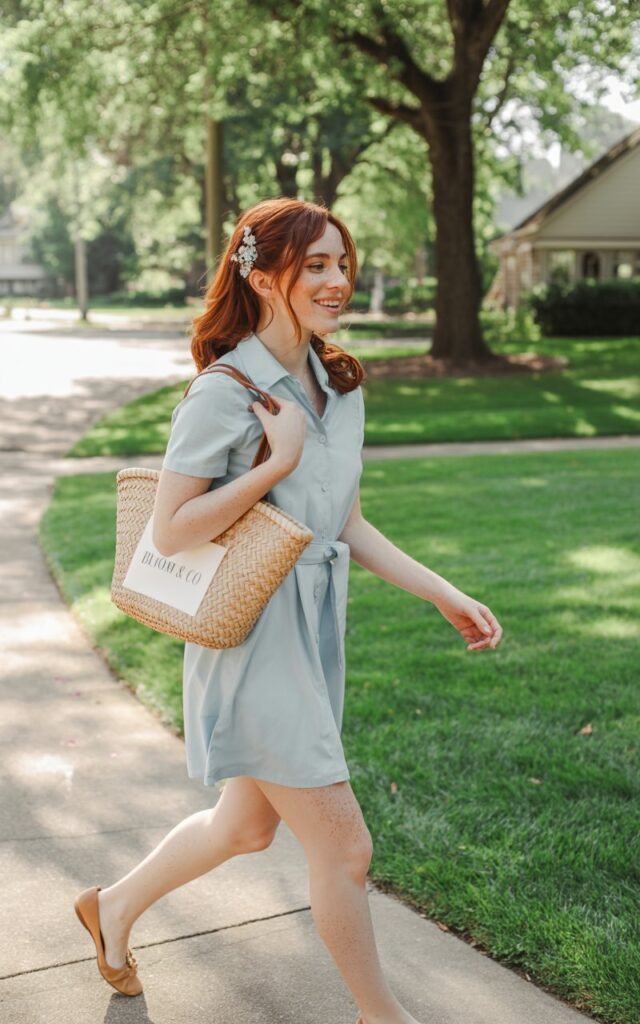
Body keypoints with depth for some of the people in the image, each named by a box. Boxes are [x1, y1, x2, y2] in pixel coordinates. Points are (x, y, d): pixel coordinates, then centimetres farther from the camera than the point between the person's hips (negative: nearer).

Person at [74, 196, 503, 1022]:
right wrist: (277, 462, -23)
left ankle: (115, 906, 46)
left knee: (246, 826, 23)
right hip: (254, 639, -8)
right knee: (343, 847, 0)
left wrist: (446, 596, 7)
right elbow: (170, 533, -18)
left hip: (315, 634, 8)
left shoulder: (339, 387, 7)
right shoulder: (225, 393, -17)